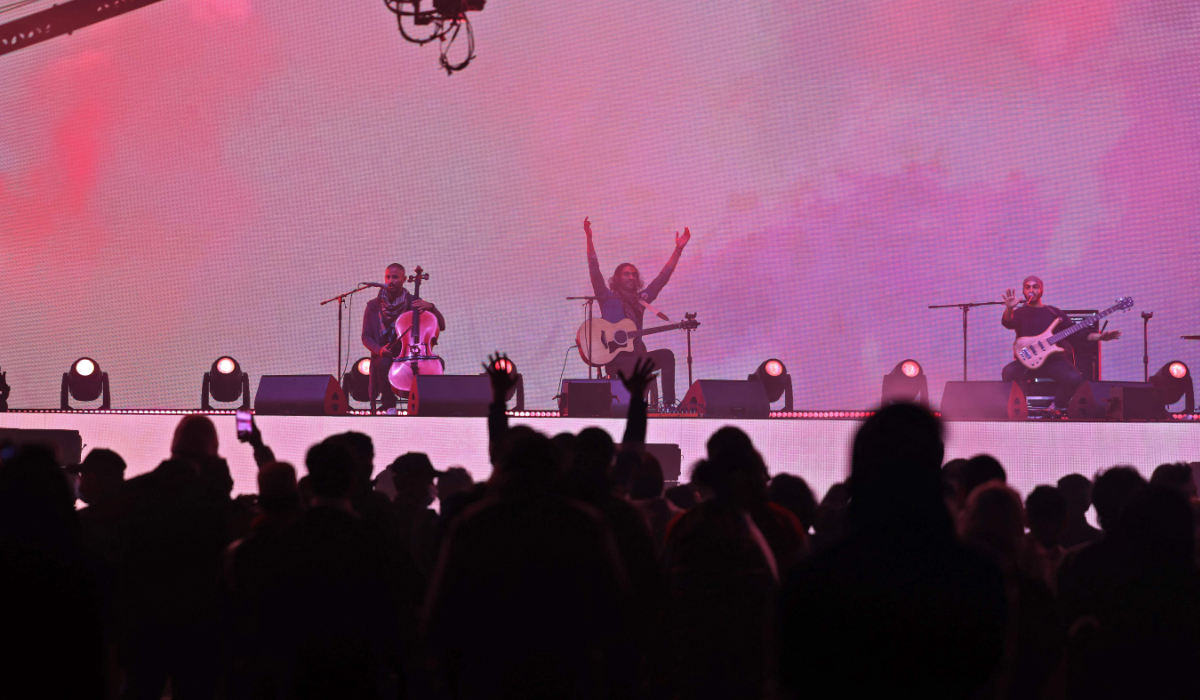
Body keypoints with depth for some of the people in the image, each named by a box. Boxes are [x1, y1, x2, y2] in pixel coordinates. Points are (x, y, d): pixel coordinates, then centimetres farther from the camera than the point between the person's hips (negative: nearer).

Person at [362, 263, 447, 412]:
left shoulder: (413, 303, 5)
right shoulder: (373, 306, 6)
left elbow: (441, 326, 2)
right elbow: (366, 337, 6)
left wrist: (430, 307, -17)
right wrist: (379, 349, -16)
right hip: (385, 354, 0)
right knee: (384, 363, -37)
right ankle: (389, 404, -15)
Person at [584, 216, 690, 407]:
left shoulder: (641, 299, 18)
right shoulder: (608, 298, 6)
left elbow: (663, 276, 19)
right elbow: (594, 270, -5)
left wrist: (679, 248, 16)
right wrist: (589, 239, -14)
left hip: (636, 356, 5)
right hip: (615, 360, -5)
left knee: (666, 355, -20)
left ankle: (669, 403, -26)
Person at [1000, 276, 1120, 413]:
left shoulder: (1054, 312, 17)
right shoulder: (1019, 313, 10)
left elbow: (1076, 333, 12)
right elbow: (1008, 323, -14)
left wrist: (1100, 336, -1)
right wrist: (1009, 308, -37)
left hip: (1054, 360, 2)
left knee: (1075, 378, -27)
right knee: (1008, 373, -34)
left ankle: (1056, 408, -3)